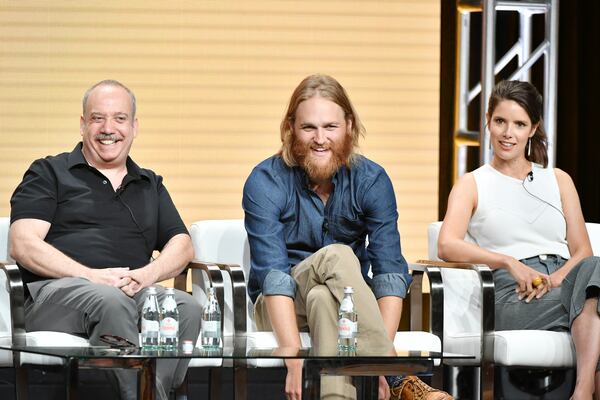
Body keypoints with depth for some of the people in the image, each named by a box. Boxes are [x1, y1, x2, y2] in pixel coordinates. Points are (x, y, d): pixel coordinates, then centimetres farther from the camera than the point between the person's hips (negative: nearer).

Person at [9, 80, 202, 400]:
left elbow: (182, 245, 20)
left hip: (134, 293, 4)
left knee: (186, 307, -31)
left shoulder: (151, 185, 29)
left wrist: (148, 274, -5)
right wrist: (92, 276, -12)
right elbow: (23, 245, 2)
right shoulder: (49, 173, 15)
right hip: (56, 291, -4)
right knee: (110, 300, -39)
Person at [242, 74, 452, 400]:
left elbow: (390, 272, -16)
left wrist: (381, 355, -31)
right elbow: (273, 275, -23)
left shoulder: (371, 180, -7)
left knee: (322, 299, -35)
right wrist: (295, 360, -36)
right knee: (336, 256, -33)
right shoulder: (265, 183, -13)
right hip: (281, 307, -2)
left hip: (348, 306, 2)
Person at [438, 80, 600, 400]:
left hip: (563, 281, 3)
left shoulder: (558, 181, 25)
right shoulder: (472, 185, 16)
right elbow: (447, 246, -3)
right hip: (511, 295, -3)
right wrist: (510, 262, -17)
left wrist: (556, 278, -8)